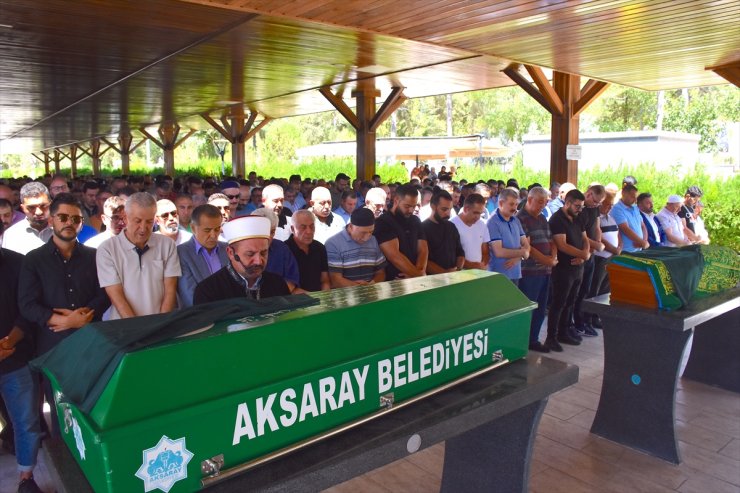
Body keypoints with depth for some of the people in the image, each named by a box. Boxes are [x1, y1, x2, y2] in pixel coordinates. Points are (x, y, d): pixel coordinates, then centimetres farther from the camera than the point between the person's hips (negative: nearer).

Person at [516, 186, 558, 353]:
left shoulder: (542, 218, 16)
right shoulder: (520, 219, -10)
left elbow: (551, 241, 18)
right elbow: (526, 247, -17)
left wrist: (553, 257, -1)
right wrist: (546, 260, -11)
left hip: (546, 270, 8)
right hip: (529, 271, -8)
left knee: (541, 309, 13)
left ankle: (533, 340, 25)